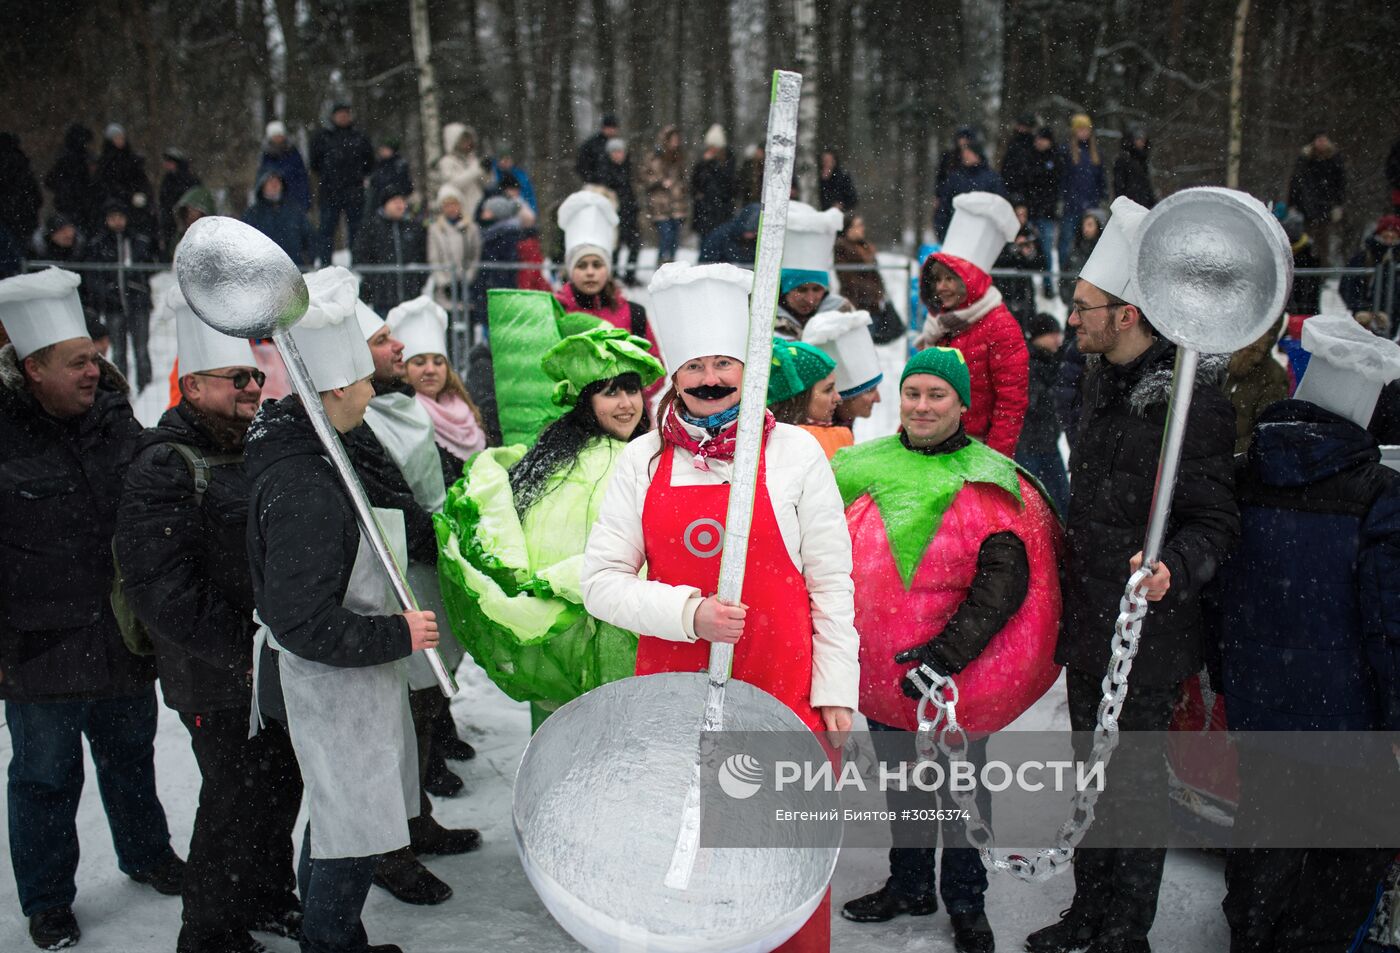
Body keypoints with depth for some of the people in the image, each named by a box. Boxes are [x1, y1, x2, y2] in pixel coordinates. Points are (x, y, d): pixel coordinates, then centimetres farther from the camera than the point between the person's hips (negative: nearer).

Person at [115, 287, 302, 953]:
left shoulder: (250, 448, 10)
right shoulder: (165, 468, -18)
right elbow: (160, 591, -25)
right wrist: (241, 648, -25)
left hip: (274, 665, 8)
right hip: (216, 681, -8)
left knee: (281, 787, 20)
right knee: (236, 803, 3)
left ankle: (269, 899, 42)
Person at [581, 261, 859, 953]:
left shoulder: (795, 451, 0)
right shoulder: (642, 461, 4)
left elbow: (831, 580, 1)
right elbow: (601, 581, 1)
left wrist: (834, 688, -2)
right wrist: (689, 613, -13)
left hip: (783, 692, -1)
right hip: (672, 689, 2)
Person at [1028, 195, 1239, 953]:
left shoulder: (1191, 401, -19)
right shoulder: (1101, 377, 7)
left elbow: (1216, 522, -19)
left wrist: (1172, 568, -37)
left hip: (1145, 628, -8)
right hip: (1088, 619, 8)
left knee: (1135, 775, 5)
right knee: (1092, 769, 20)